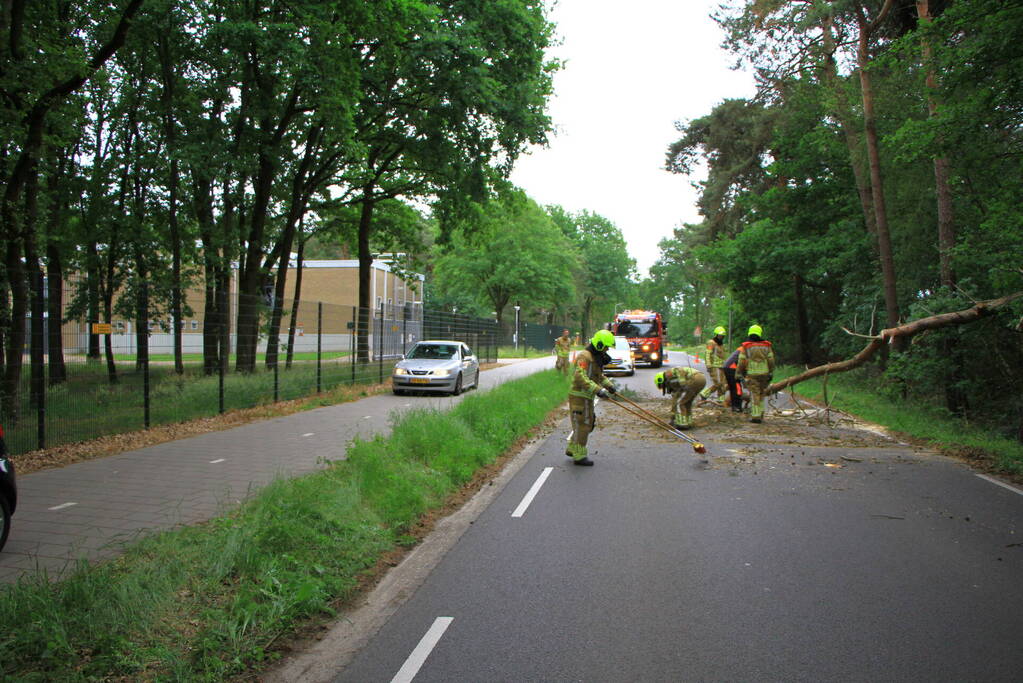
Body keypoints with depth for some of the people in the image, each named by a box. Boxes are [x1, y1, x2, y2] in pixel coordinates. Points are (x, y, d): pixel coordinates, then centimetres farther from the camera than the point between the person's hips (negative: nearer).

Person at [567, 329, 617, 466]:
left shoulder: (596, 357, 15)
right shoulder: (585, 356, -19)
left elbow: (600, 376, 29)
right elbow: (581, 377, -31)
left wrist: (609, 385, 14)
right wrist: (598, 390, -37)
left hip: (587, 397, 10)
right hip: (579, 396, -10)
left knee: (587, 423, 18)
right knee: (582, 424, -4)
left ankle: (572, 449, 32)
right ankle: (579, 456, 4)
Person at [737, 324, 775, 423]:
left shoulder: (745, 347, -3)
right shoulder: (766, 346, 5)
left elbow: (741, 362, -5)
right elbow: (771, 361, 2)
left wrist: (738, 374, 2)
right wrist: (771, 373, 7)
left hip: (752, 375, -2)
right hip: (764, 373, 3)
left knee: (754, 395, 0)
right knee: (761, 394, 15)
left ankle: (755, 416, -5)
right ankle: (760, 414, 17)